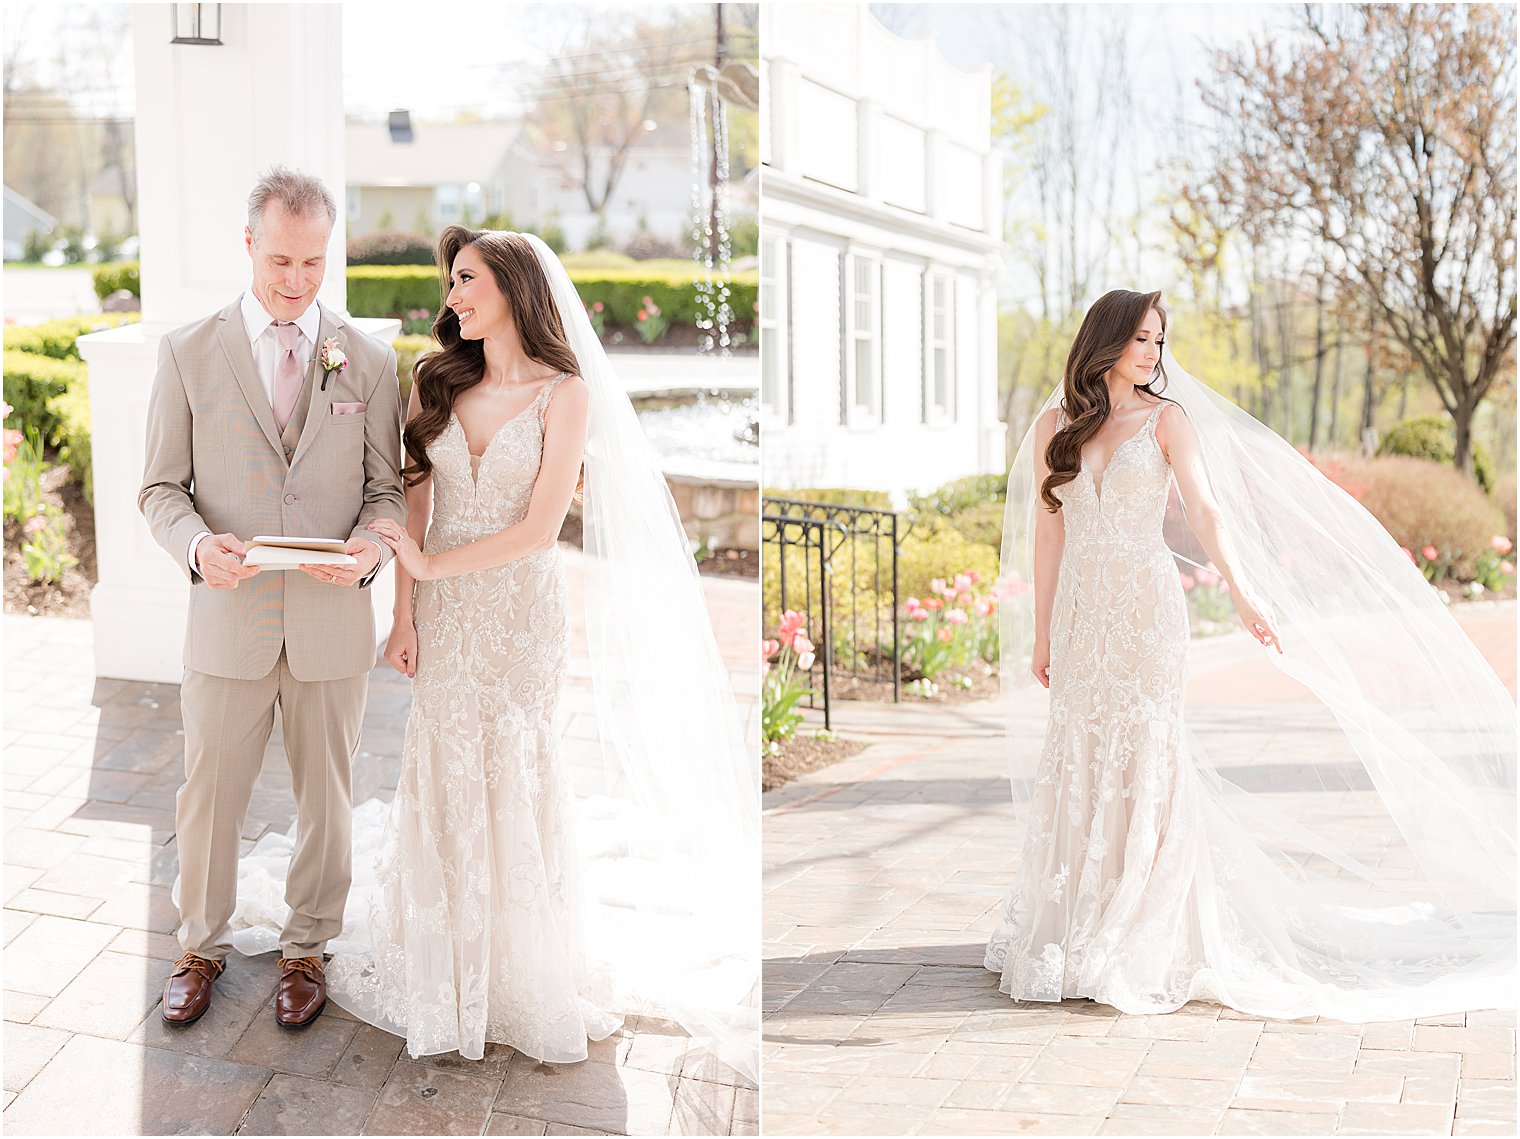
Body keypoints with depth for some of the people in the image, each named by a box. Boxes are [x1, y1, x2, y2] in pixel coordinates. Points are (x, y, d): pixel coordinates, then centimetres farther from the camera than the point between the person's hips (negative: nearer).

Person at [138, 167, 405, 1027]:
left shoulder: (370, 361, 1)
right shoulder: (189, 353, -1)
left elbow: (389, 488, 4)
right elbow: (161, 486, 2)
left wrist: (371, 546, -18)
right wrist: (197, 544, -20)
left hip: (334, 622, 1)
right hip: (228, 618, 0)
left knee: (326, 800, 13)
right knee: (209, 798, 11)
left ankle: (307, 948, 33)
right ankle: (204, 945, 34)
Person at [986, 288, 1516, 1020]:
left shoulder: (1166, 418, 2)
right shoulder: (1054, 426, 8)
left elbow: (1203, 510, -8)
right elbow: (1047, 532, 9)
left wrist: (1243, 595, -22)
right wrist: (1040, 631, 8)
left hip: (1146, 609, -2)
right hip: (1082, 611, 2)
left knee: (1144, 758, -4)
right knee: (1077, 765, 4)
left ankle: (1143, 942, 4)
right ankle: (1070, 934, 14)